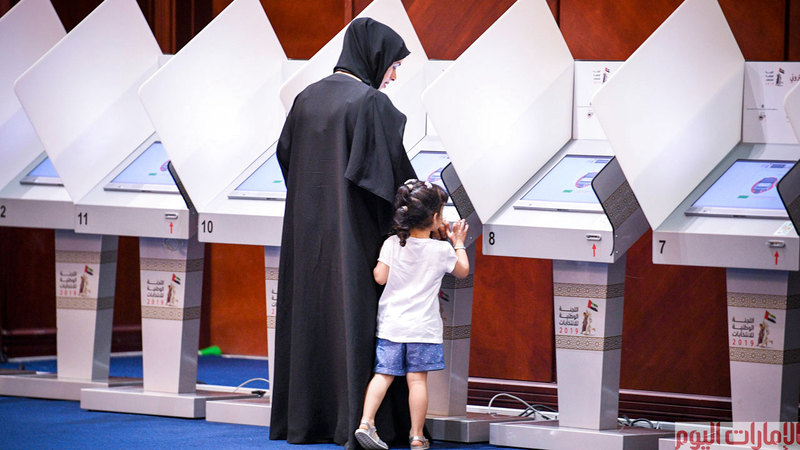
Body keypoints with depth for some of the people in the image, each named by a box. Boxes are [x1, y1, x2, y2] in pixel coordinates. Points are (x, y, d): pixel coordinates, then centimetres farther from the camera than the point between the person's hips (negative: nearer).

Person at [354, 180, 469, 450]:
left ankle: (365, 422, -8)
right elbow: (463, 271, 12)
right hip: (422, 326, -2)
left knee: (384, 374, 4)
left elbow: (380, 277, -4)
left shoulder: (392, 244, -3)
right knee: (417, 379, 1)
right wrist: (458, 244, 26)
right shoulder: (442, 250, -6)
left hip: (391, 324, 2)